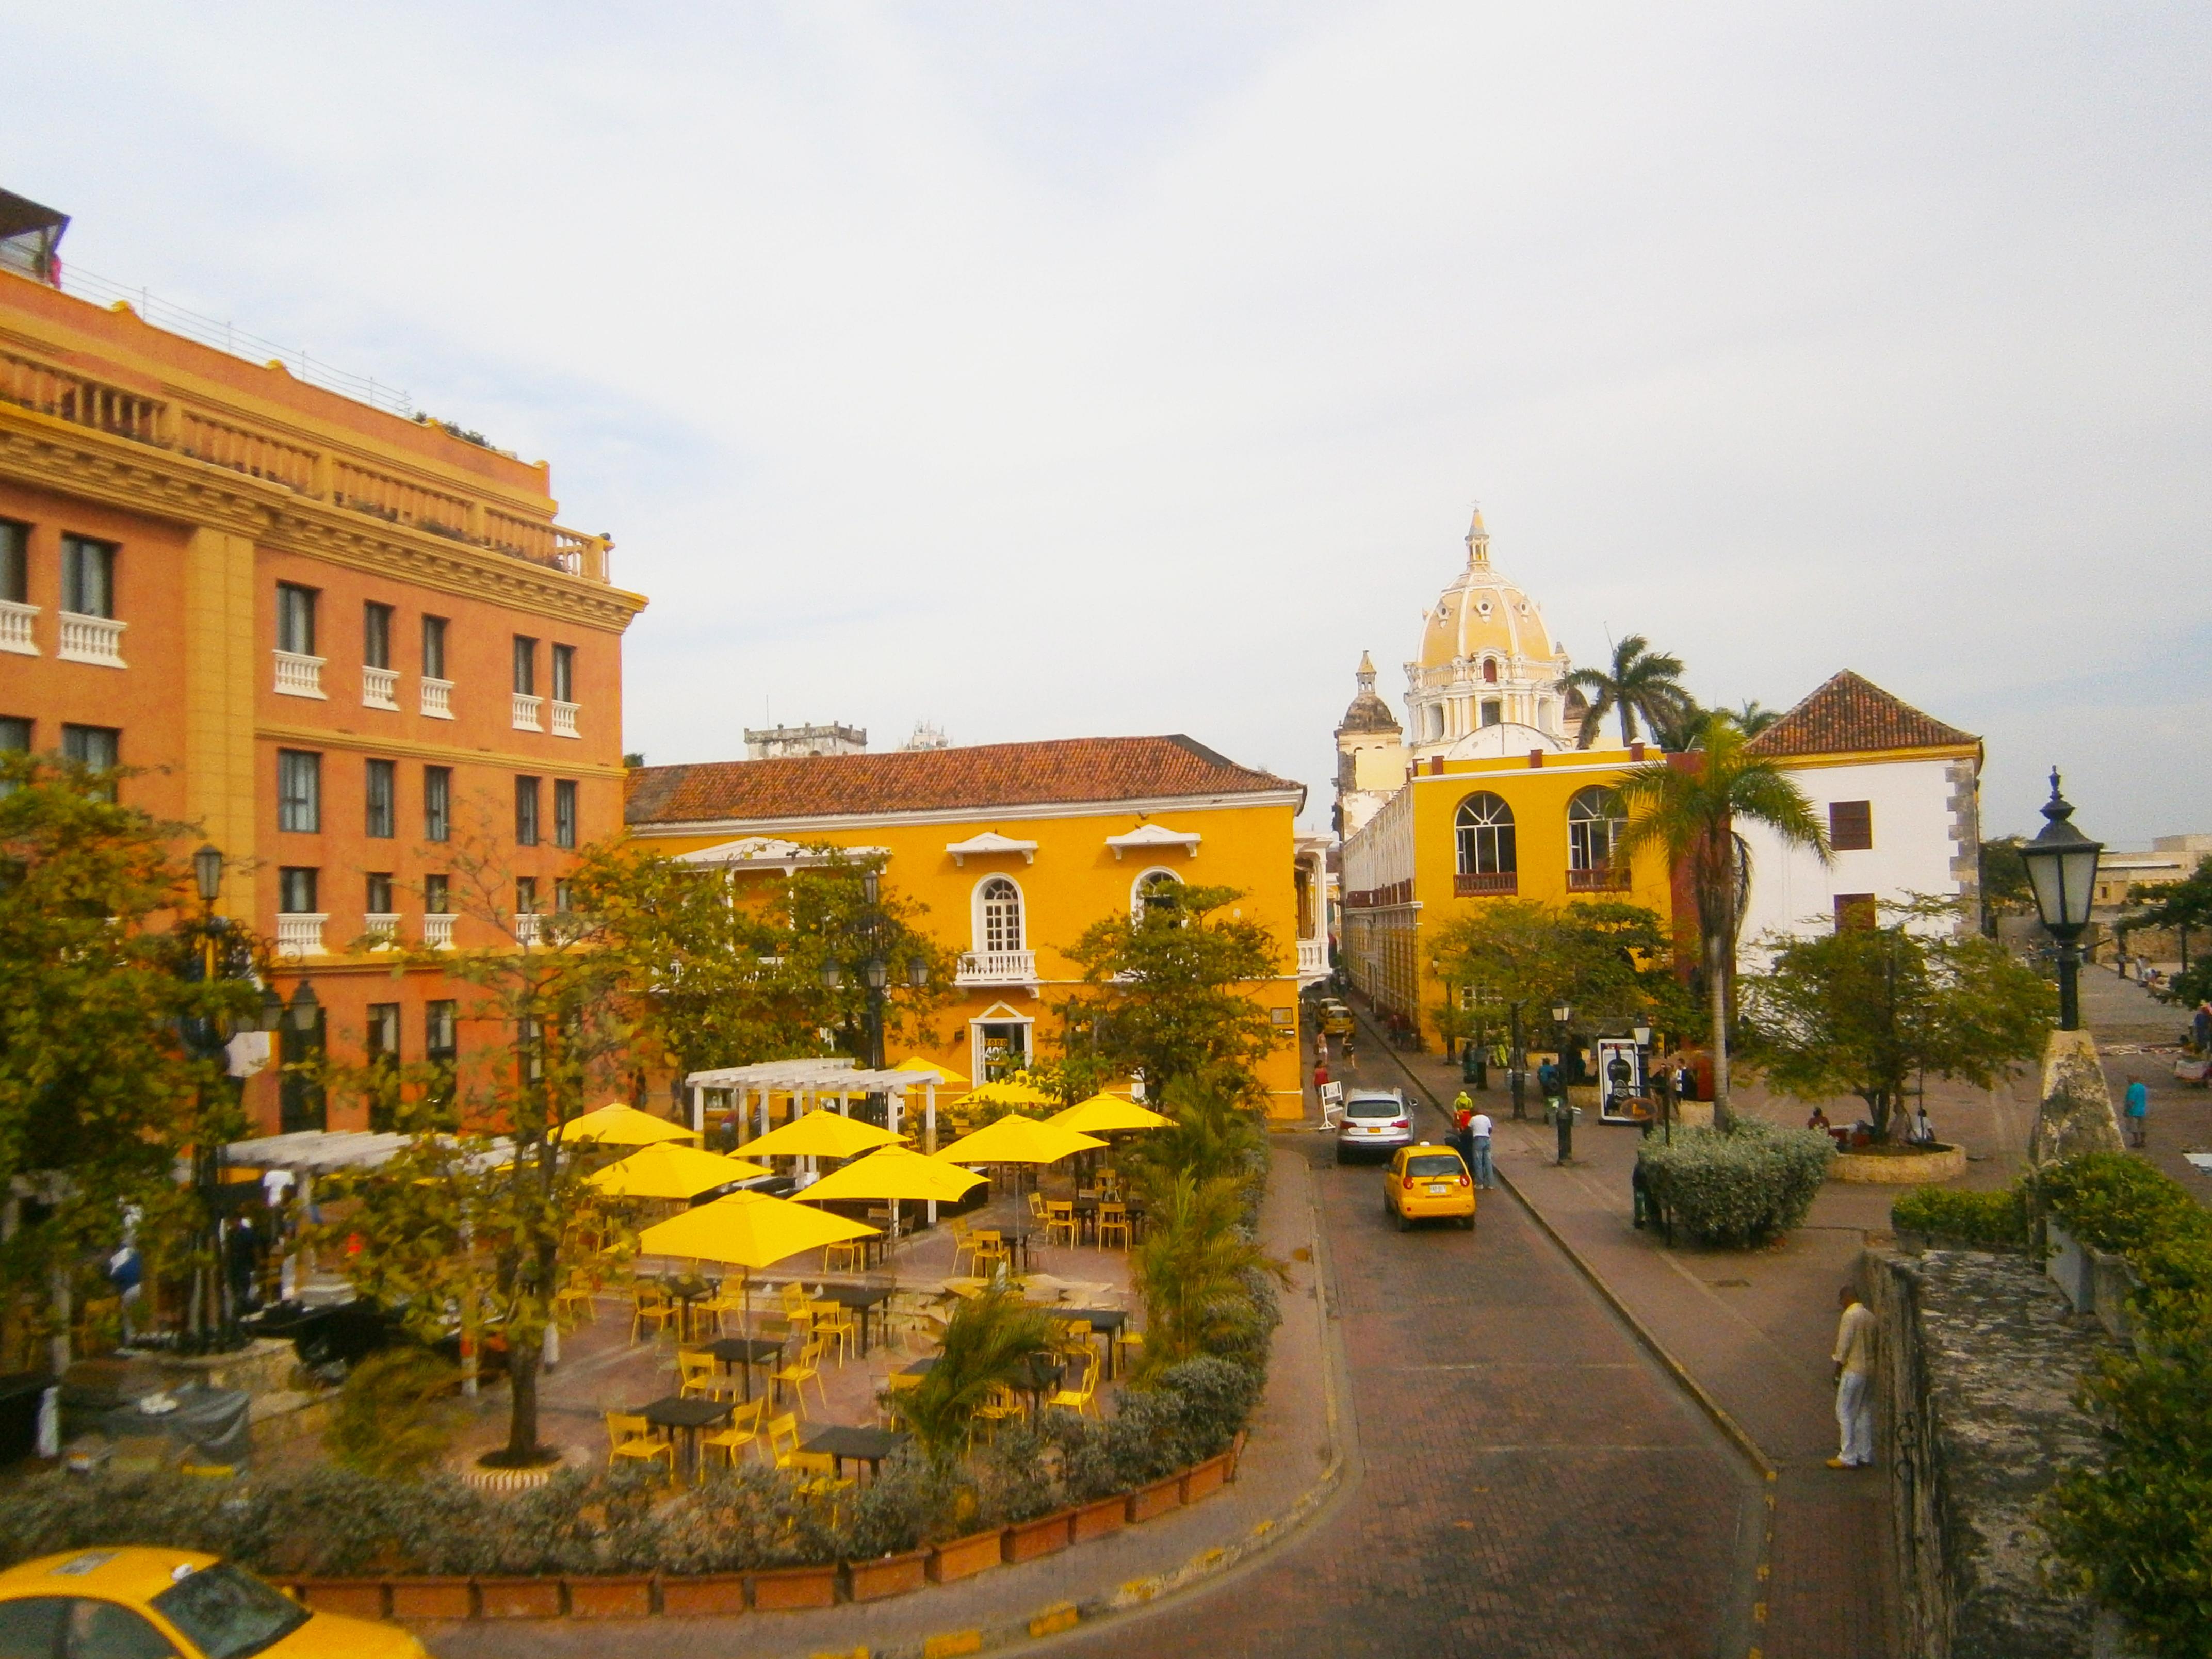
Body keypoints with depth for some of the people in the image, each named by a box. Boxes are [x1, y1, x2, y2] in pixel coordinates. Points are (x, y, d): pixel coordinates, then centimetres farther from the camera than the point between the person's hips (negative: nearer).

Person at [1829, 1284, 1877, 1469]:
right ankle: (1865, 1455, 19)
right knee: (1864, 1413, 14)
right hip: (1870, 1369, 8)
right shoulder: (1870, 1316, 9)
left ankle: (1848, 1457, -2)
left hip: (1853, 1370, -8)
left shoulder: (1849, 1316, -16)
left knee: (1845, 1413, -2)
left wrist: (1838, 1370, -7)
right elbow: (1874, 1344, 13)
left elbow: (1844, 1346, -16)